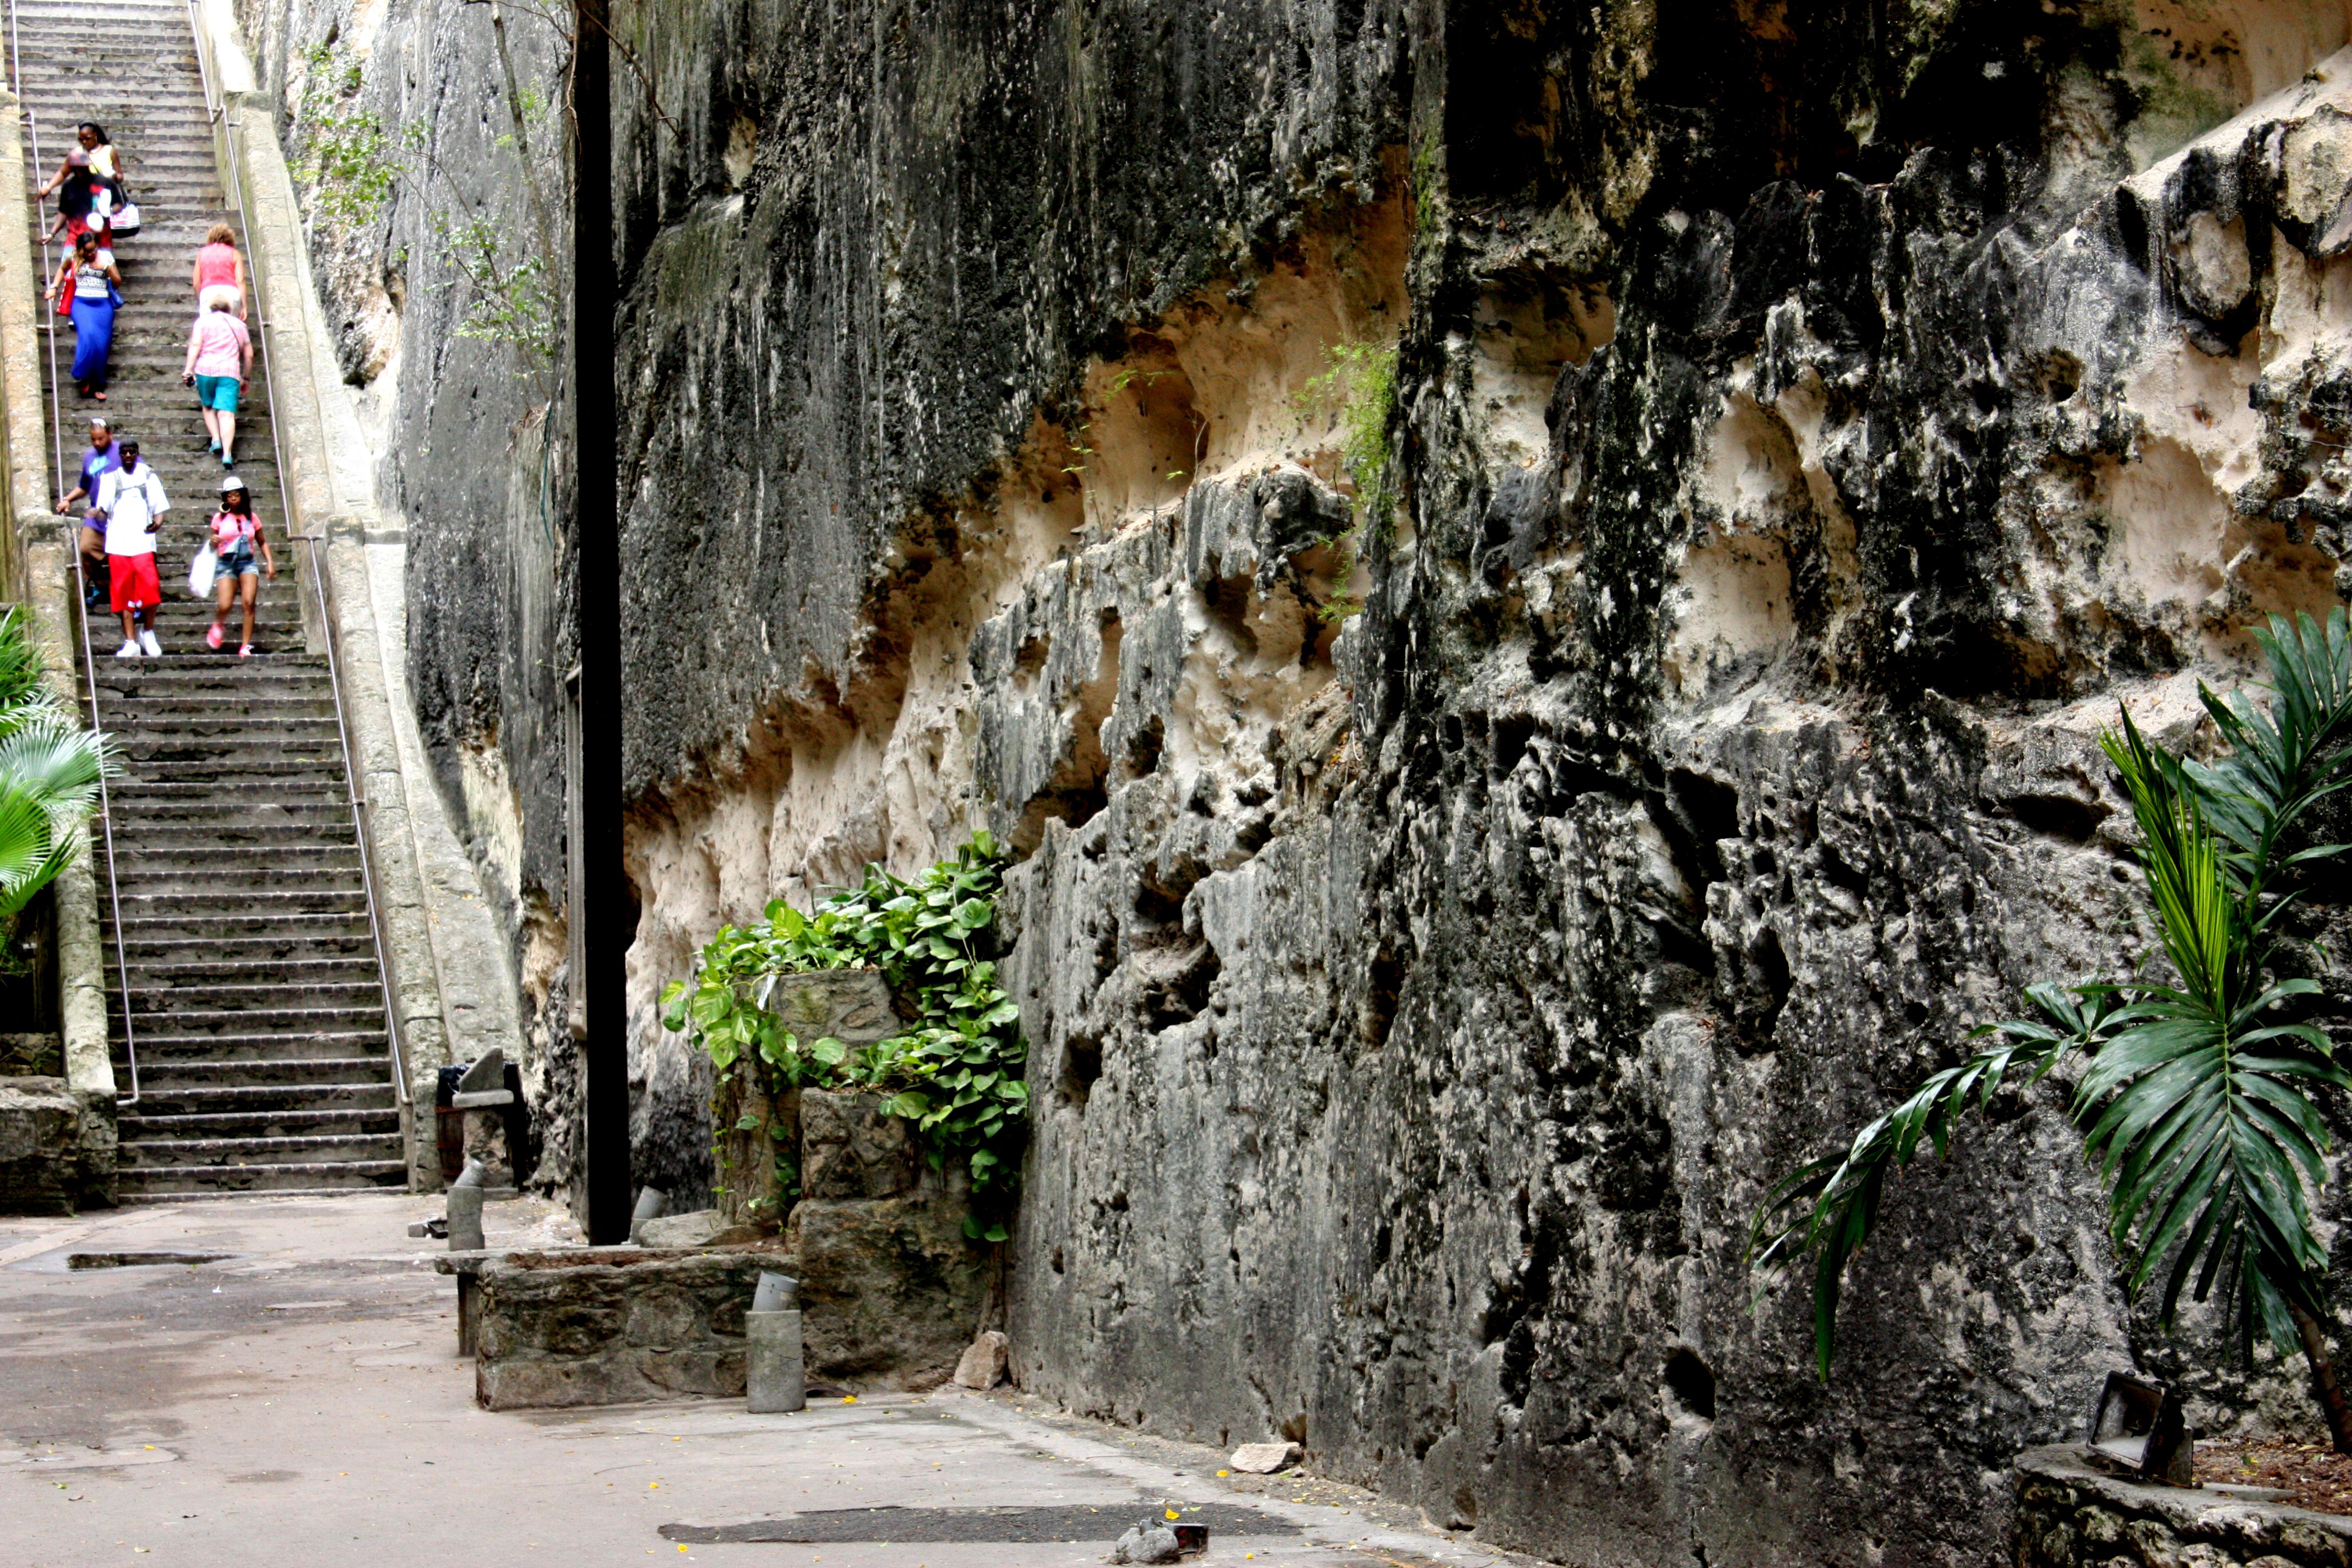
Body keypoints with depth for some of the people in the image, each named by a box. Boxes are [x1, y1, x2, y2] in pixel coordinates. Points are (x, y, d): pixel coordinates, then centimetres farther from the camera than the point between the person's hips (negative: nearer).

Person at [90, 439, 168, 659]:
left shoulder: (148, 476, 13)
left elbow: (159, 507, 10)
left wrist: (157, 521, -12)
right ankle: (131, 642, -1)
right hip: (118, 543, 1)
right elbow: (103, 511, 6)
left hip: (143, 541, -1)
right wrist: (98, 515, -17)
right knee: (123, 593, -3)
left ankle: (148, 632, 3)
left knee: (149, 587, -17)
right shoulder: (111, 479, 13)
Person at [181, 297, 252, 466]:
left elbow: (195, 345, -3)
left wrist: (188, 369, -9)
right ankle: (227, 454, -24)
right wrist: (245, 378, 29)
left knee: (208, 406, 22)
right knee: (227, 413, -9)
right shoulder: (239, 325, 20)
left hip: (205, 370, -1)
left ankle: (216, 439, 3)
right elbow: (249, 355, 19)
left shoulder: (203, 321, 12)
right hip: (230, 373, 1)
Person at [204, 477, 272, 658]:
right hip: (227, 564, -1)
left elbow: (262, 543, 17)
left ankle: (246, 646, -14)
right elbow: (213, 547, 11)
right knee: (225, 606, -14)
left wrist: (270, 562, 5)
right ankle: (218, 626, 24)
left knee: (249, 602, -18)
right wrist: (214, 542, -12)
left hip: (247, 563, 1)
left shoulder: (251, 518, 8)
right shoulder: (219, 518, 5)